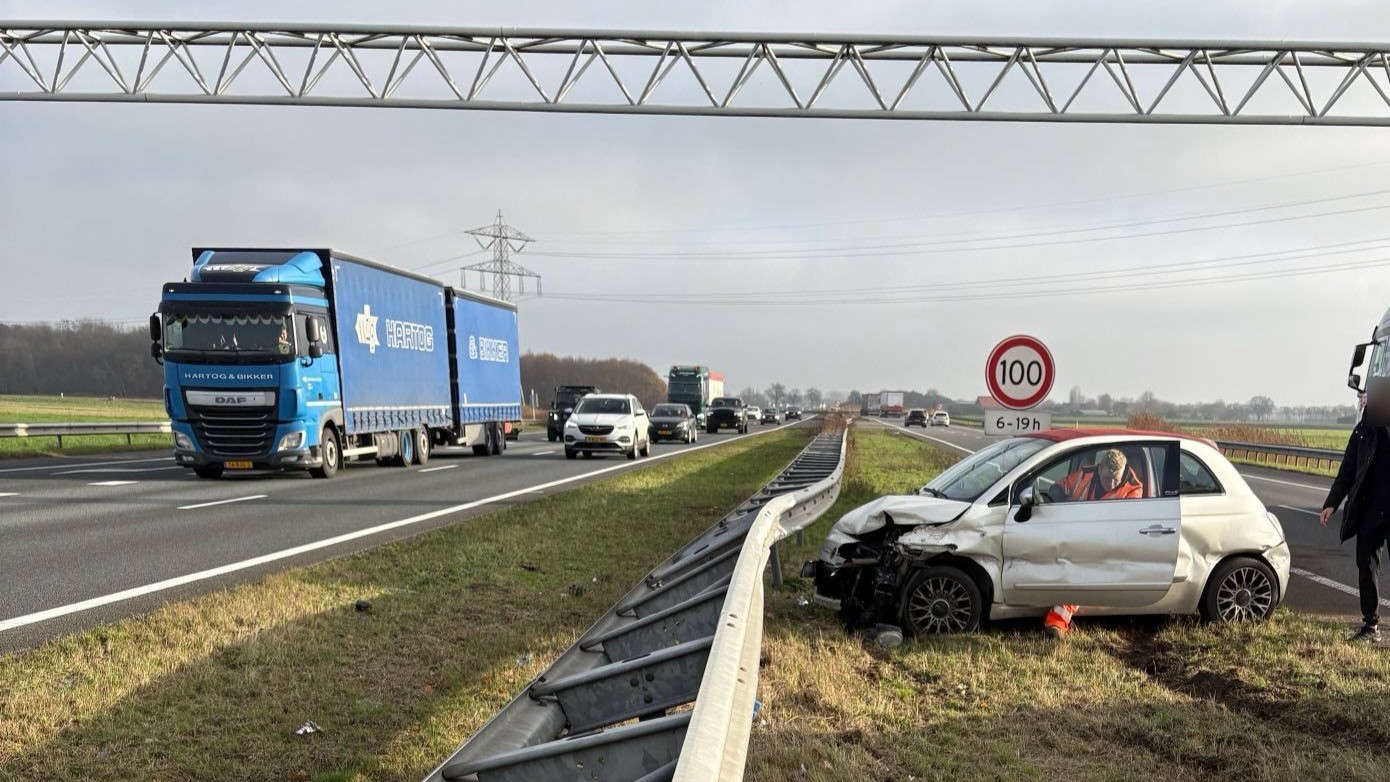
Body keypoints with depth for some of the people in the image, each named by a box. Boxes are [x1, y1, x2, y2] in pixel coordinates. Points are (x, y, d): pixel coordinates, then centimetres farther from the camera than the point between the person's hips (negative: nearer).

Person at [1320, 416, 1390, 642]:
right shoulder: (1365, 428, 5)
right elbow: (1348, 470, 7)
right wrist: (1331, 504, -1)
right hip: (1369, 510, 3)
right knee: (1365, 567, 6)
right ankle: (1370, 625, 16)